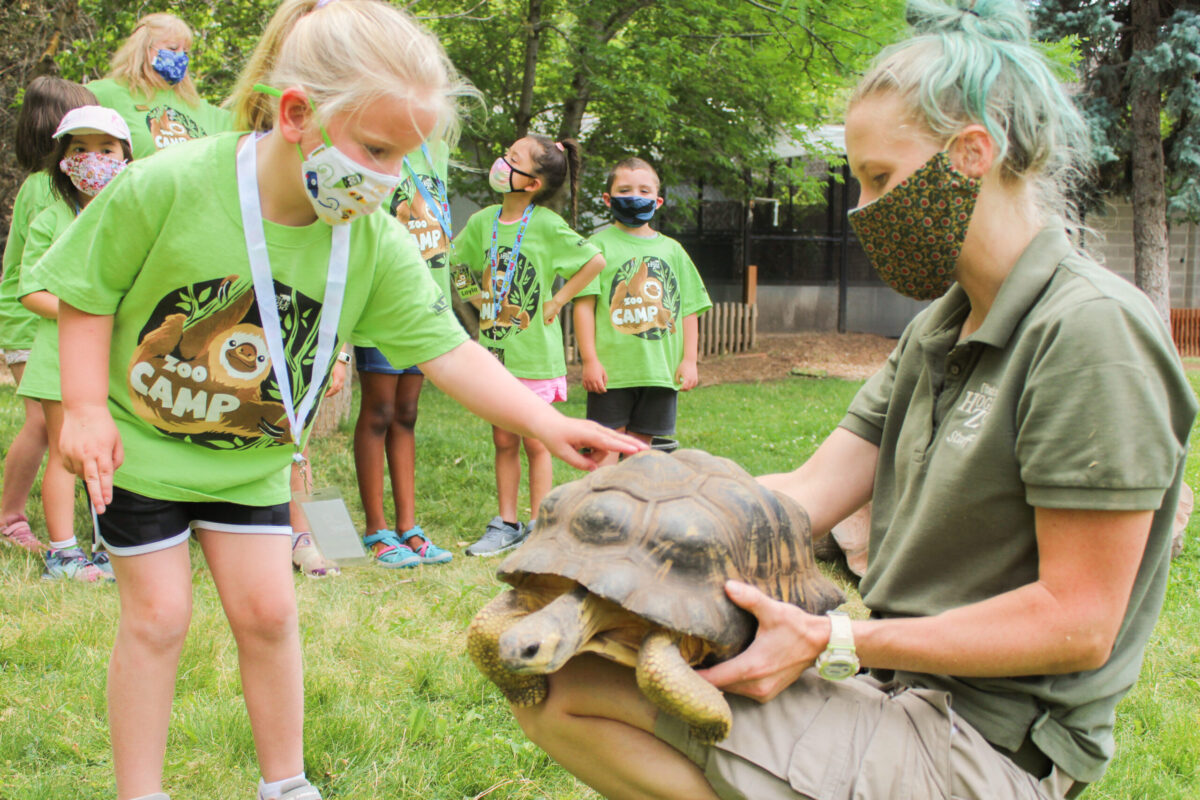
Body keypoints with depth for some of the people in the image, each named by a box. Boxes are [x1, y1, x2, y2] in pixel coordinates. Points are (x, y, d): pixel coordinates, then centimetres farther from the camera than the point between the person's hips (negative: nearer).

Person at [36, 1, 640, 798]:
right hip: (140, 444, -3)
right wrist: (86, 406, -17)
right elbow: (88, 288, -12)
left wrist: (545, 422, -27)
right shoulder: (167, 187, -26)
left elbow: (447, 349, -16)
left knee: (267, 609, 5)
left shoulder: (376, 245, -17)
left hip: (249, 460, 3)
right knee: (159, 614, 1)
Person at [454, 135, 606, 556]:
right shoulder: (482, 221, 3)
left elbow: (596, 261, -13)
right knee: (504, 442, 11)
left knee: (535, 443, 3)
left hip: (534, 352, -5)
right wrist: (478, 299, 5)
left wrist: (557, 301, -11)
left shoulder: (548, 226, -12)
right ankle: (506, 524, 18)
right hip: (494, 350, 5)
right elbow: (453, 265, 17)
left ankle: (538, 526, 12)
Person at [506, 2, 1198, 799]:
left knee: (571, 699, -21)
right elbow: (810, 493, 8)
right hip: (900, 687, 9)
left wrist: (835, 643, -22)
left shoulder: (1091, 329, -17)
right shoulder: (939, 330, 13)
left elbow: (1078, 623, -20)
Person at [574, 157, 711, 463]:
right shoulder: (600, 245, 1)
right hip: (611, 369, -4)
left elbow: (689, 309, 14)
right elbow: (584, 304, -5)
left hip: (661, 370, 4)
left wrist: (689, 359, 5)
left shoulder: (672, 249, 14)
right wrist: (590, 360, -12)